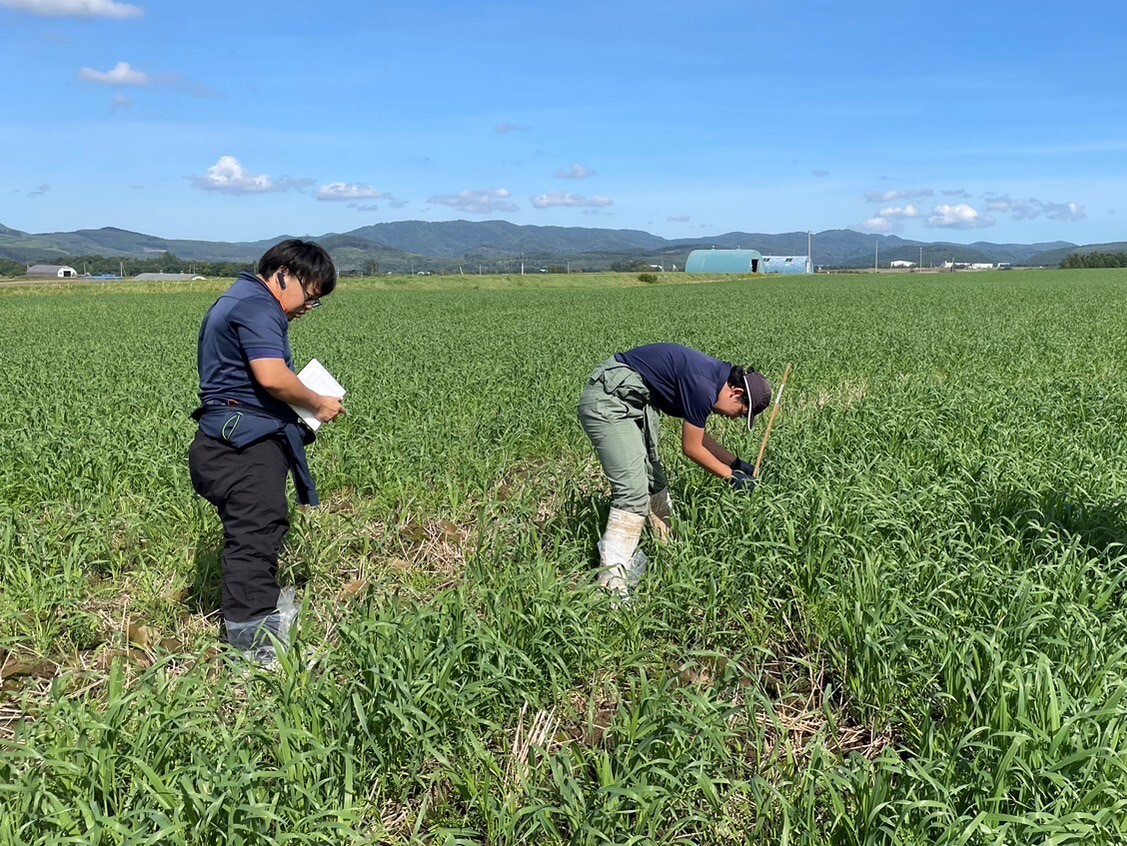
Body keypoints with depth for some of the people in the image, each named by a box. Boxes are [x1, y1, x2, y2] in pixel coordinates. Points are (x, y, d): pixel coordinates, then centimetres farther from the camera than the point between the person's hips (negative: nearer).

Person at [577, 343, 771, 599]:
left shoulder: (717, 375, 10)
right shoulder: (703, 386, -19)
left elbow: (699, 435, 26)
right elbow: (691, 448, -8)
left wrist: (736, 463, 26)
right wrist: (731, 476, 4)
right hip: (608, 402, -11)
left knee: (654, 480, 16)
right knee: (634, 492, -15)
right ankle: (611, 585, -14)